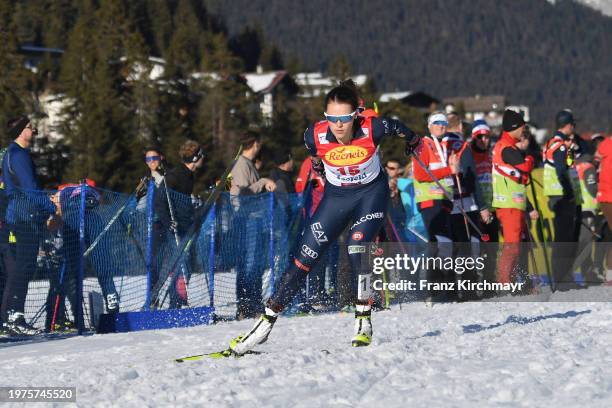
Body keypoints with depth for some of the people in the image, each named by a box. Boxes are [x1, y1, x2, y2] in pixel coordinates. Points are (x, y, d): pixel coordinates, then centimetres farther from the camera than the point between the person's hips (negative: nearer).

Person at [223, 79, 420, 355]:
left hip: (371, 192, -2)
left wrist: (412, 141, 16)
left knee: (358, 251, -24)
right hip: (336, 195, 2)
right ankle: (266, 322, 3)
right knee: (304, 258, -3)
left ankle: (364, 322, -8)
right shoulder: (316, 136, -24)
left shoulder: (372, 128, -29)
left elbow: (397, 128, -4)